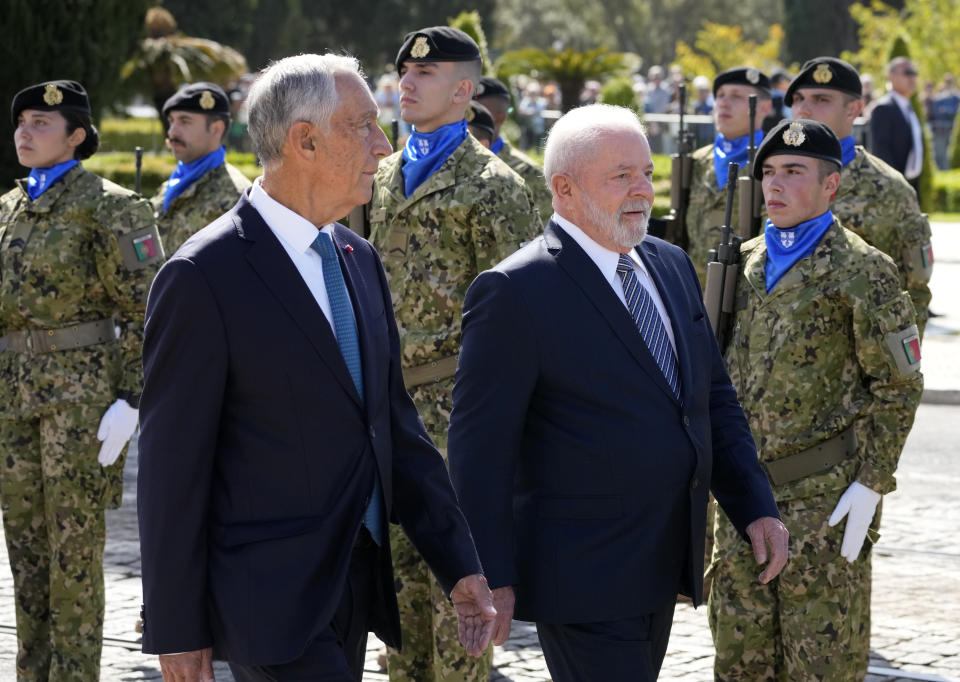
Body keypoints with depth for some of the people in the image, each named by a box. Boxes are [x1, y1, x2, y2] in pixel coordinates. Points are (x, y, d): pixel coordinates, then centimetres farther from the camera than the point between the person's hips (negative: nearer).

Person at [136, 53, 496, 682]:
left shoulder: (359, 259, 12)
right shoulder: (203, 277, -12)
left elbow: (396, 425, 15)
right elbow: (172, 467, -12)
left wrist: (460, 564, 8)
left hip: (359, 582, 8)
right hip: (271, 601, -8)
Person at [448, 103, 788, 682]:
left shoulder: (671, 266, 12)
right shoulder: (516, 292, -13)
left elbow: (714, 398, 18)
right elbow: (481, 447, -14)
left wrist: (756, 507, 8)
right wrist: (491, 578, -17)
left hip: (664, 565, 8)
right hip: (582, 579, -8)